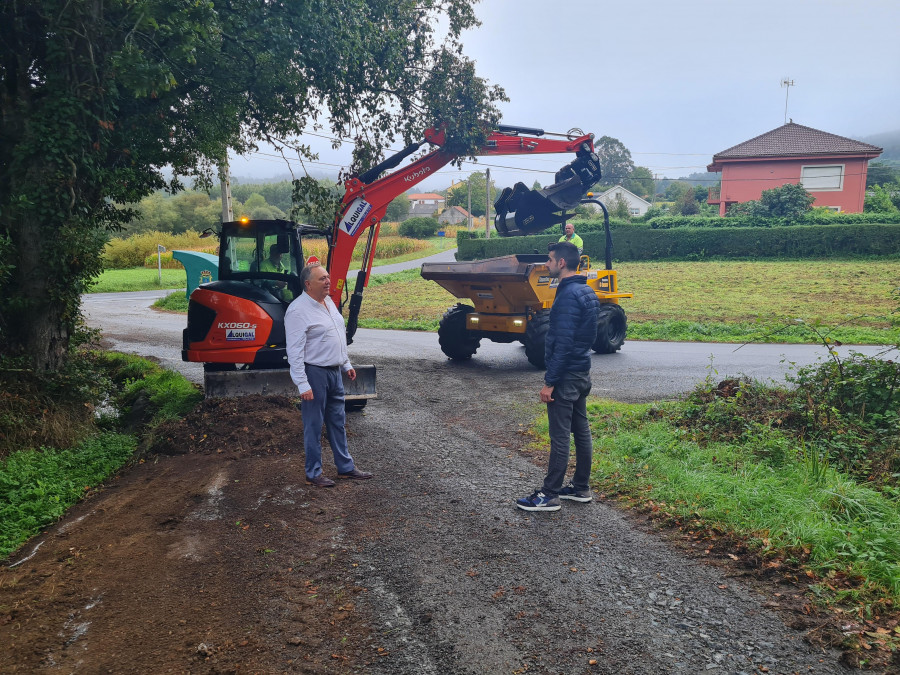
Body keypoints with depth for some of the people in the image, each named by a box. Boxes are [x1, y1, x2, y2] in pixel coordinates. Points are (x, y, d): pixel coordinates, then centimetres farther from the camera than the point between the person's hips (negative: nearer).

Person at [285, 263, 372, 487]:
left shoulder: (329, 302, 10)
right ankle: (313, 473, 14)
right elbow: (295, 351, -20)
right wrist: (302, 384, -22)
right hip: (315, 373, -8)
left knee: (338, 421, 16)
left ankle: (345, 467, 27)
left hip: (335, 371, 9)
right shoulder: (298, 310, -18)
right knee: (314, 425, 2)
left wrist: (346, 364, 21)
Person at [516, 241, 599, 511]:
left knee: (560, 437, -3)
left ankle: (549, 495, 5)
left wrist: (550, 382, -20)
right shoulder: (586, 291, 11)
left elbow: (563, 344, -24)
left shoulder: (568, 295, -20)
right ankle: (581, 488, 25)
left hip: (566, 376, -10)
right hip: (582, 373, 10)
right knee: (581, 431, 15)